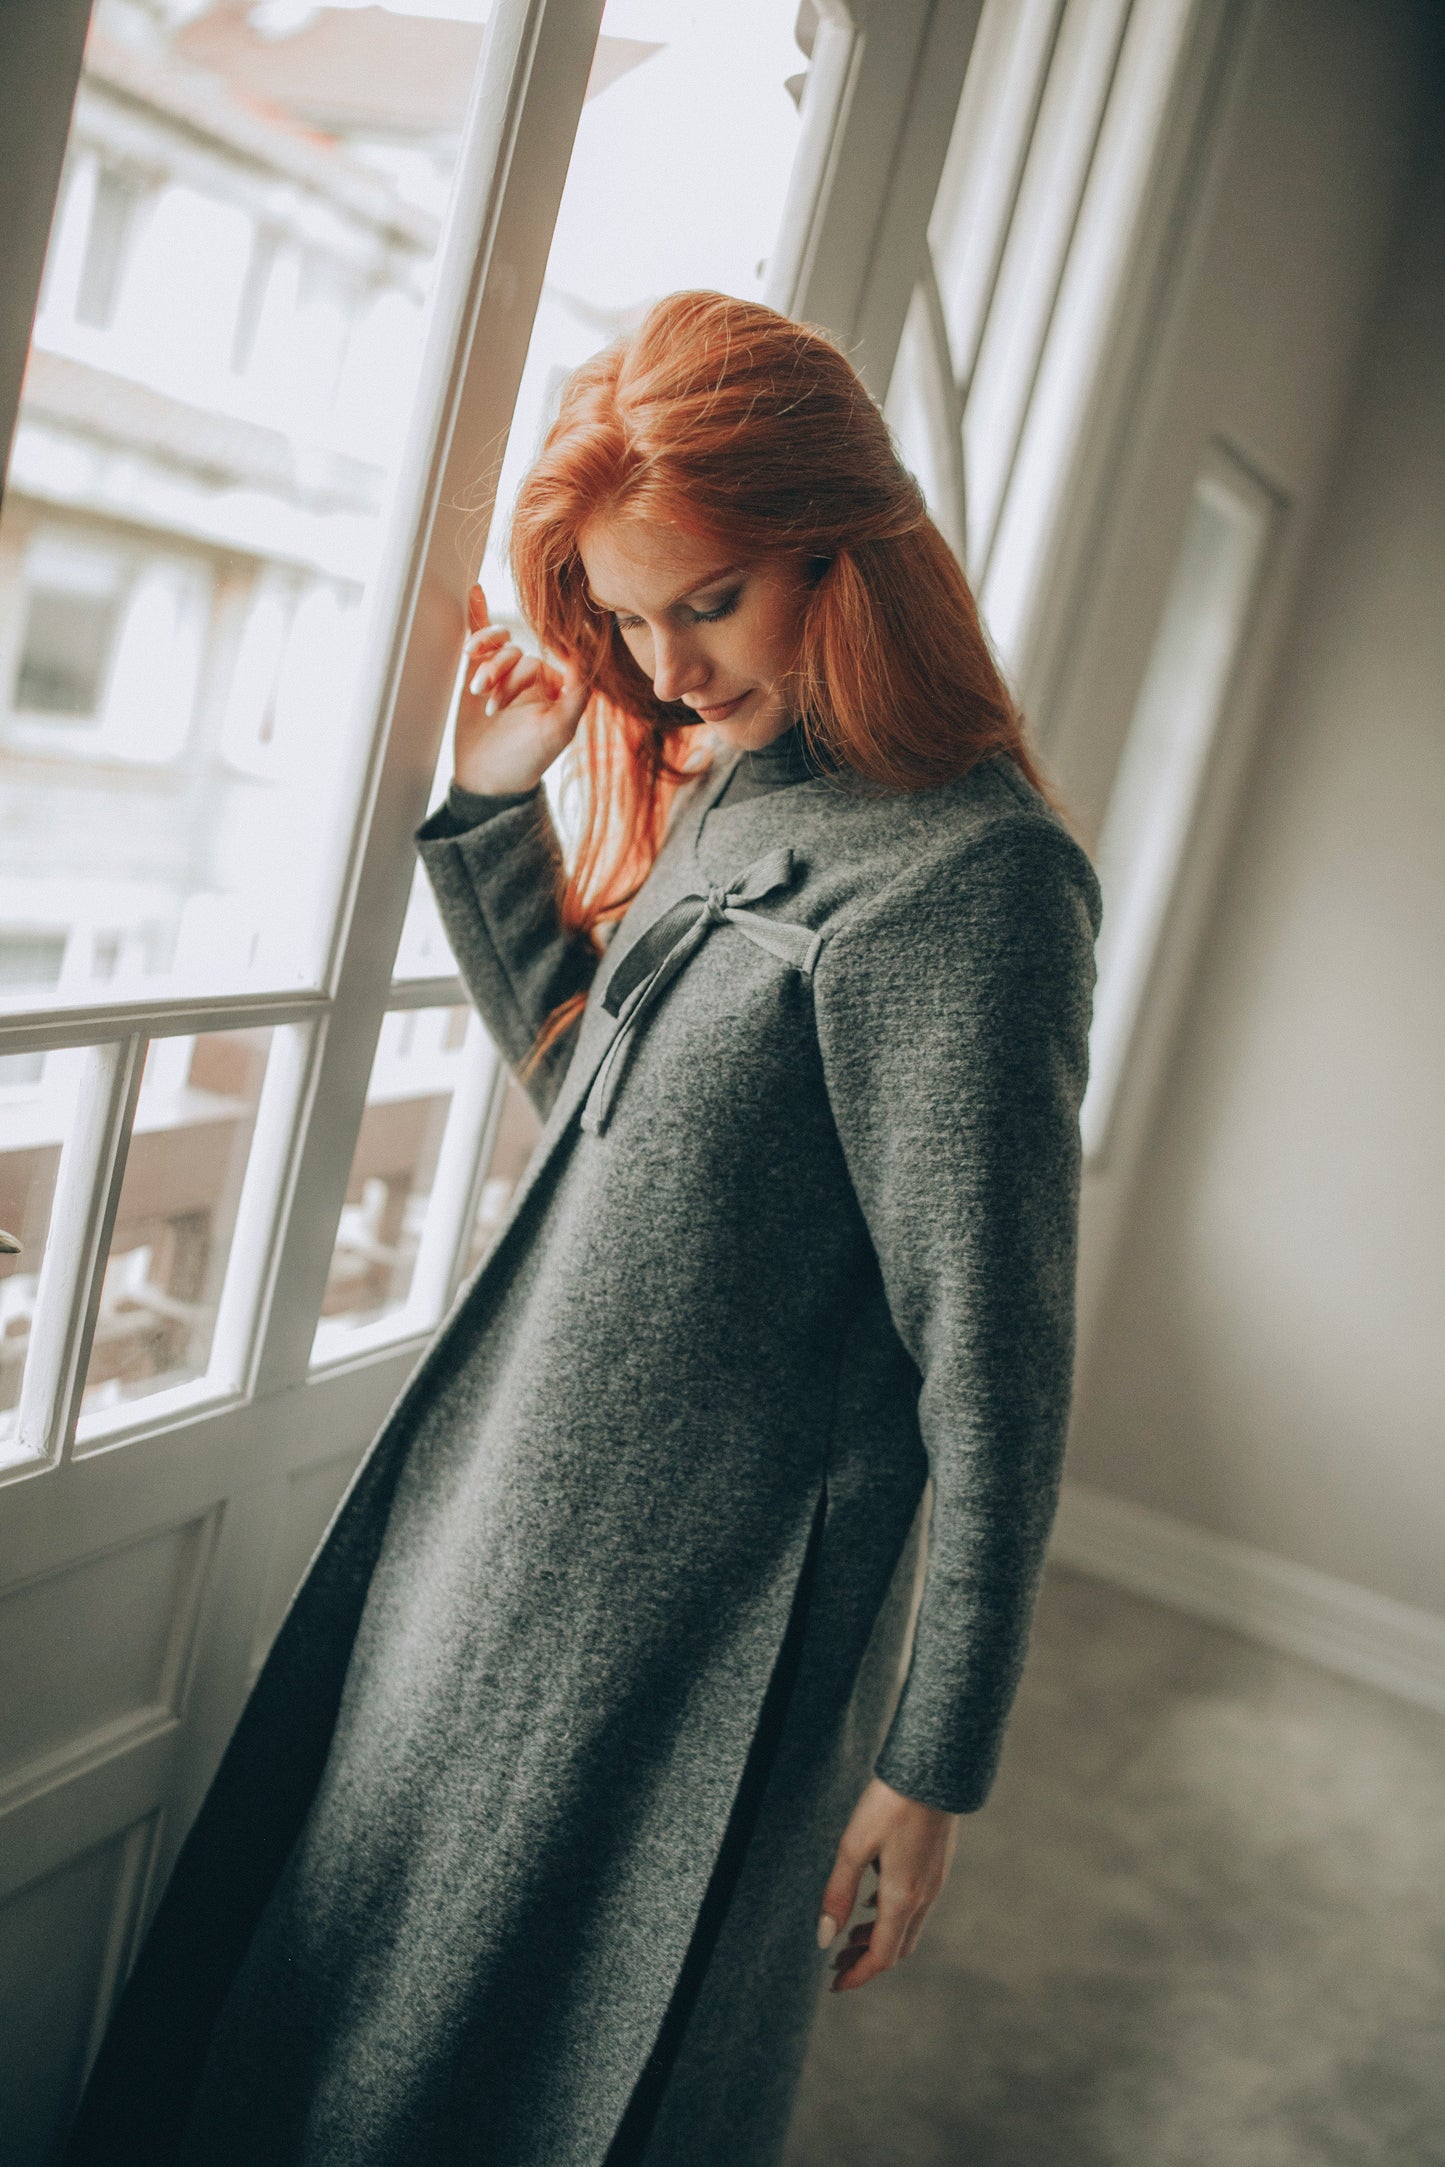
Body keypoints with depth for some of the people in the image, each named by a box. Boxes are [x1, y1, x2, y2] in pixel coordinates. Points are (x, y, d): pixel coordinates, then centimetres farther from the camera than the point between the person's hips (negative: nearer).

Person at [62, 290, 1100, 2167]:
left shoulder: (970, 880, -22)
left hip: (696, 1619, -8)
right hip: (505, 1523, 8)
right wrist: (494, 816, 5)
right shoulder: (718, 792, 5)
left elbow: (994, 1366, -20)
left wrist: (936, 1758, -13)